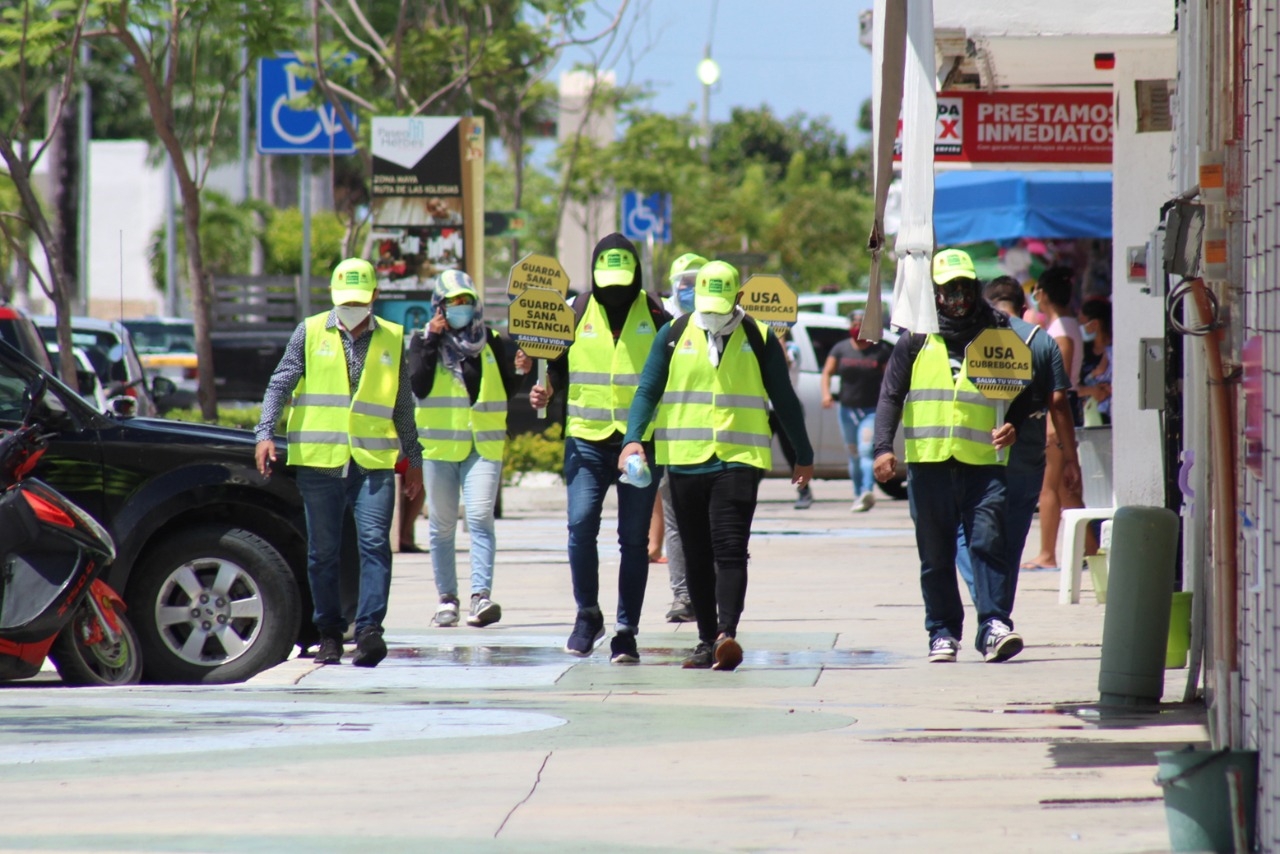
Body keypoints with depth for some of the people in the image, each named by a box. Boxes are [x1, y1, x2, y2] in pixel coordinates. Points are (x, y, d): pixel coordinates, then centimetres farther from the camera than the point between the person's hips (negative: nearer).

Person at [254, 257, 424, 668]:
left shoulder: (392, 340, 12)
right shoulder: (310, 333, 7)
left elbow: (402, 405, 18)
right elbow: (280, 385, 4)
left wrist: (413, 457, 19)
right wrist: (265, 434, -10)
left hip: (374, 462, 0)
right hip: (318, 460, 0)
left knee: (374, 543, -12)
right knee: (323, 551, 4)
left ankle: (369, 630, -14)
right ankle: (329, 634, 12)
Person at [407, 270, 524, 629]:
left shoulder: (490, 341, 10)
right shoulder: (424, 340, 5)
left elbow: (507, 390, 13)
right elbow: (419, 386, -10)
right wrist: (431, 342, -12)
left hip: (483, 445, 0)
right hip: (439, 445, 0)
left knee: (480, 518, -14)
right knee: (441, 525, 5)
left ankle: (481, 597, -21)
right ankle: (447, 598, 14)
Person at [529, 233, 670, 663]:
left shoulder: (654, 317, 3)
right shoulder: (578, 313, 6)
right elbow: (559, 365, 15)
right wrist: (545, 389, -4)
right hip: (587, 439, 0)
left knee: (634, 538, 2)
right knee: (581, 525, -13)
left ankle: (626, 631, 9)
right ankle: (588, 614, 6)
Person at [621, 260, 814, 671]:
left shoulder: (760, 341, 4)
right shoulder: (674, 336, 7)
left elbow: (784, 401, 12)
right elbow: (647, 391, 5)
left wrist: (804, 456, 17)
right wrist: (634, 438, -11)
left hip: (738, 462, -2)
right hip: (685, 461, 2)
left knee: (730, 551, -15)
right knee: (697, 557, 7)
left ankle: (727, 634, -25)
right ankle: (707, 640, 14)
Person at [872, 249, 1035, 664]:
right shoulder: (917, 341, 10)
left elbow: (1019, 393, 18)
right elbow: (891, 395, 9)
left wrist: (1011, 426, -3)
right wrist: (884, 447, -4)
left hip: (983, 461, -1)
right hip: (928, 460, 1)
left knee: (988, 543, -13)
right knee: (935, 555, 5)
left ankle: (995, 625, -15)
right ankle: (942, 633, 12)